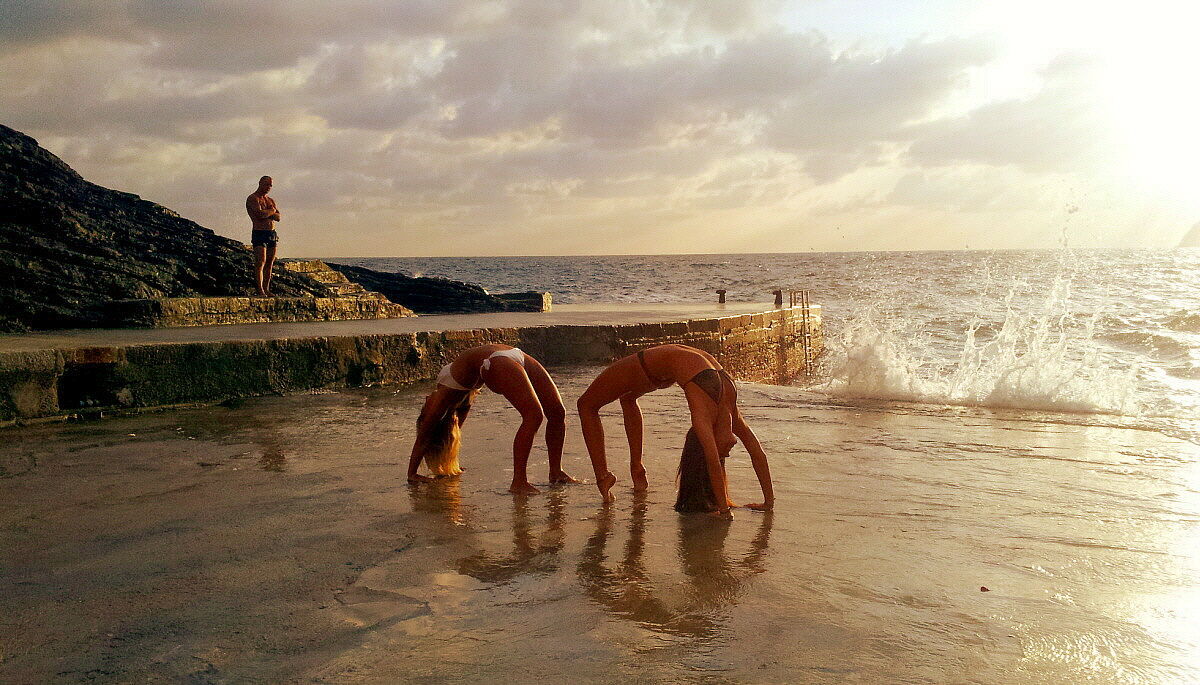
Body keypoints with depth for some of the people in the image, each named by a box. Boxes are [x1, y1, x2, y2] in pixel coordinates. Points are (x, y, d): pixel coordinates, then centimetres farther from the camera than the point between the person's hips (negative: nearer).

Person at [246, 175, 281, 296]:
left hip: (272, 233, 7)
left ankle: (266, 289, 9)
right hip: (259, 233, -7)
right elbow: (260, 214, -18)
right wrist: (272, 211, 0)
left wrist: (266, 213, -8)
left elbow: (278, 217, 9)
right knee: (261, 262, -13)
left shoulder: (271, 200, 19)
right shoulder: (252, 199, -4)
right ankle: (260, 290, -14)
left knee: (270, 263, 5)